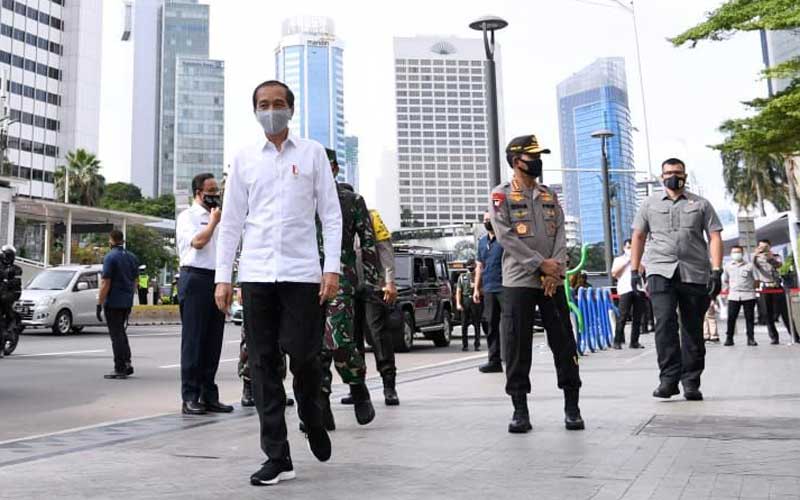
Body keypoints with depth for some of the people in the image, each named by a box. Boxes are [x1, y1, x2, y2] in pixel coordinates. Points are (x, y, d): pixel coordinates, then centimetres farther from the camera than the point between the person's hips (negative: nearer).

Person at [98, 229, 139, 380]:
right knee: (121, 332, 19)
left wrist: (99, 304, -13)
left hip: (113, 302, -7)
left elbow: (105, 283, -16)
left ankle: (120, 369, 2)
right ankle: (126, 364, 15)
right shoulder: (132, 257, 10)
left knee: (116, 335, -1)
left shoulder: (110, 257, -12)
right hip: (127, 302, 7)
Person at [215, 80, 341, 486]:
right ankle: (277, 457, 11)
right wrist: (222, 278, 5)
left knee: (302, 356, -5)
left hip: (302, 271, -2)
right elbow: (231, 222, 11)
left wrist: (332, 268, -6)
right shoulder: (243, 159, 12)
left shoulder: (312, 153, 7)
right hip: (256, 274, 2)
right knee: (263, 365, 2)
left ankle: (312, 418, 28)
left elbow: (331, 214, 3)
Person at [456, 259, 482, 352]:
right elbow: (458, 291, 8)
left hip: (476, 302, -1)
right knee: (464, 324, -1)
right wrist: (458, 303, -3)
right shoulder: (462, 277, 14)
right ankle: (465, 345, 3)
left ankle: (477, 345, 6)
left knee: (477, 324, 0)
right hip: (465, 301, 1)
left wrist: (476, 287, -9)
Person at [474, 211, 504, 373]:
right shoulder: (482, 241, 17)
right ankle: (494, 361, 12)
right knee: (491, 326, 7)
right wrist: (476, 288, 16)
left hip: (505, 288, -6)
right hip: (488, 289, 6)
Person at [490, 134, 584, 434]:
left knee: (564, 344, 3)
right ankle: (520, 410, 8)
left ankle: (572, 407, 11)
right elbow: (506, 236, -9)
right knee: (517, 348, -2)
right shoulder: (502, 195, 3)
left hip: (552, 281, 4)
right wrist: (540, 264, -14)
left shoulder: (550, 196, 17)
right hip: (518, 282, -4)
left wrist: (555, 270, -10)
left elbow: (560, 235, 7)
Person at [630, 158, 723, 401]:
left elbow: (714, 237, 7)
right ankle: (669, 378, -14)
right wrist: (634, 270, 7)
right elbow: (638, 237, 16)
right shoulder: (650, 204, 16)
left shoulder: (701, 204, 14)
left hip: (695, 274, 1)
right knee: (664, 323, -16)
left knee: (693, 329, 3)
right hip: (660, 271, -1)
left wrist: (716, 271, -5)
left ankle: (691, 383, 11)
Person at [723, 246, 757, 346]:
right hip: (733, 296, 1)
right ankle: (729, 338, 3)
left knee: (749, 317, 1)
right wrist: (726, 289, 14)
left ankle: (751, 338, 7)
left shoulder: (749, 266, 3)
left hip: (748, 295, -1)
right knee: (731, 317, -3)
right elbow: (725, 280, 23)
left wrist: (753, 288, 5)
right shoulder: (728, 267, 11)